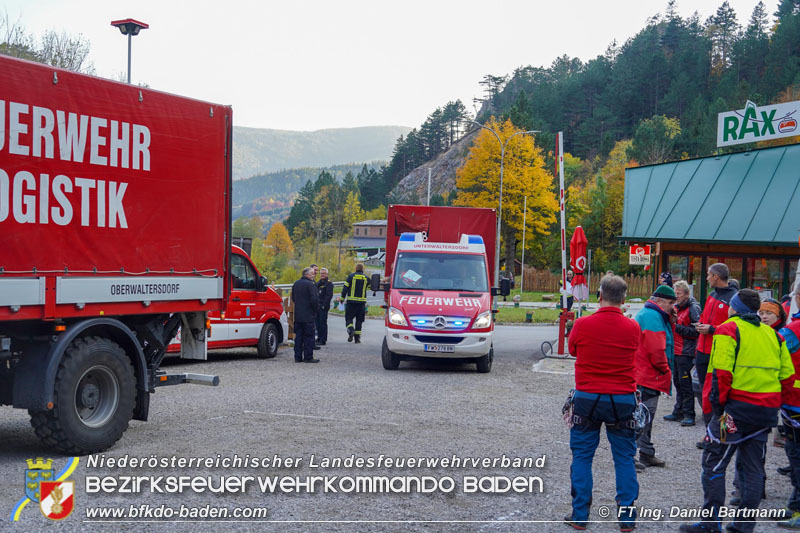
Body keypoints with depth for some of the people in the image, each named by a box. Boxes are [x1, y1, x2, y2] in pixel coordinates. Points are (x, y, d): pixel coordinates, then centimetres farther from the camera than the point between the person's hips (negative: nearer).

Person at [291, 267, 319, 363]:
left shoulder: (296, 284, 12)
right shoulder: (310, 284, -14)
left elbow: (293, 298, 20)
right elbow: (314, 299, -19)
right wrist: (315, 309, -3)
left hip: (297, 315, 7)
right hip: (308, 315, -7)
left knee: (298, 336, 10)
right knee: (309, 336, -2)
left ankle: (298, 357, 11)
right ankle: (308, 357, -1)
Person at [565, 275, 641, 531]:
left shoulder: (582, 325, -9)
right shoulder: (632, 328, -6)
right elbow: (633, 353, 6)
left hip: (587, 398, -1)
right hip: (622, 400, 1)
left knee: (582, 456, 9)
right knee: (624, 458, 10)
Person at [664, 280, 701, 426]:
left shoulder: (693, 308, -10)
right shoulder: (676, 307, 15)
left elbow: (697, 331, -18)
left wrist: (678, 328, -18)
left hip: (685, 353, -8)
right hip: (675, 351, 8)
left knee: (685, 383, -7)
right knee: (677, 382, 13)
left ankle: (688, 414, -2)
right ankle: (678, 412, 21)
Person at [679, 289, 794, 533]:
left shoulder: (728, 330, -6)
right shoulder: (772, 334, 15)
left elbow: (720, 373, -16)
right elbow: (787, 376, 13)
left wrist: (714, 405, -10)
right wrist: (769, 397, 18)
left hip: (736, 406, -6)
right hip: (767, 410, 7)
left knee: (714, 463, 1)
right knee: (752, 467, 13)